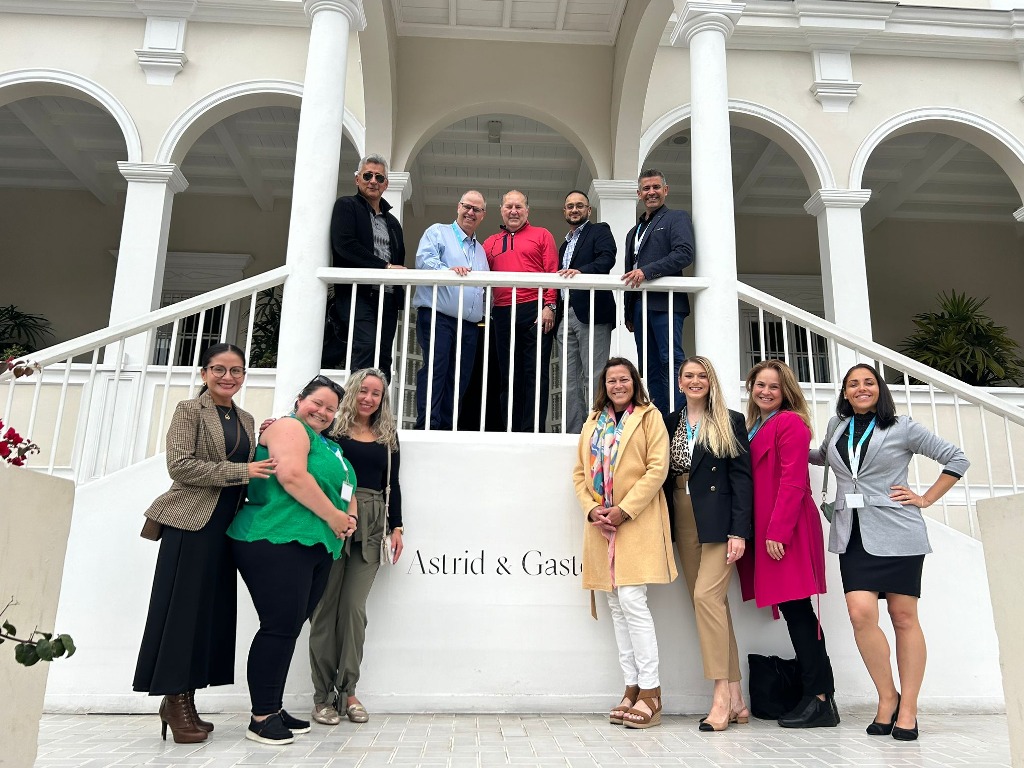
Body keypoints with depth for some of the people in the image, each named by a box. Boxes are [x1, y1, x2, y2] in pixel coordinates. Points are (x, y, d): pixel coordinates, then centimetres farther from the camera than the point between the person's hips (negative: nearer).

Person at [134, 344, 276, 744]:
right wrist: (240, 471, -18)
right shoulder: (189, 411, -2)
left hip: (225, 526, 7)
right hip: (191, 522, -6)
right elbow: (180, 465, -13)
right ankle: (175, 700, 8)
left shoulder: (246, 419, 17)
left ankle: (181, 699, 17)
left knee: (212, 610, 7)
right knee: (184, 608, -2)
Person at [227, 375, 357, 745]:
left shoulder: (328, 444, 24)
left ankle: (274, 708, 21)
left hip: (315, 548, 9)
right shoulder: (290, 427, -4)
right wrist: (334, 516, -13)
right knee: (280, 626, -8)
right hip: (277, 541, -9)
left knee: (290, 628, 12)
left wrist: (349, 517, 4)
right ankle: (262, 716, 2)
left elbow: (344, 489, 26)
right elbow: (292, 476, -19)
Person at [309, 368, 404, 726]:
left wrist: (396, 527, 11)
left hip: (371, 525, 2)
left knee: (354, 607, -1)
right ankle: (322, 694, 9)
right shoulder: (332, 428, 5)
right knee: (326, 606, 0)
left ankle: (348, 690, 9)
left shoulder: (387, 435, 16)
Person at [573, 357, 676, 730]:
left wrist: (624, 509, -14)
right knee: (617, 607, 7)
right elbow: (580, 473, 14)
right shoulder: (593, 423, 17)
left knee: (632, 601, -11)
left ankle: (650, 691, -1)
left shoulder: (649, 417, 2)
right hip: (601, 524, 5)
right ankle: (632, 687, 16)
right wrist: (591, 510, -3)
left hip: (637, 521, -5)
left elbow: (657, 469, -8)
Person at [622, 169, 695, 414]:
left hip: (664, 303, -7)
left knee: (671, 362, -14)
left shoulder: (677, 218, 6)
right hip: (640, 306, 7)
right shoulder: (634, 232, 28)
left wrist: (647, 271, -17)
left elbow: (685, 253, -11)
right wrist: (629, 313, 18)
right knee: (650, 369, 4)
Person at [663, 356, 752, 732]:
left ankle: (721, 694, -7)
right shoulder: (671, 422, 13)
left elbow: (741, 478, -5)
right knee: (711, 602, 5)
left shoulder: (730, 422, 1)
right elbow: (664, 474, 13)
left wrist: (739, 531, -12)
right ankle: (735, 698, 12)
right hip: (684, 522, 5)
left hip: (718, 522, -4)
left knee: (706, 595, -16)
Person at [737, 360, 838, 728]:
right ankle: (819, 697, 18)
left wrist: (778, 531, -18)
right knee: (794, 611, 10)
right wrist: (763, 531, 11)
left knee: (796, 608, -6)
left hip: (786, 531, -9)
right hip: (766, 530, 9)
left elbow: (793, 482, -15)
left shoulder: (790, 423, -7)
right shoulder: (755, 427, 19)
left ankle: (820, 698, 2)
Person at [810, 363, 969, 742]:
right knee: (861, 613, -12)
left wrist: (926, 499, 1)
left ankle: (907, 709, 11)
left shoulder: (902, 427, 2)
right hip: (852, 534, 3)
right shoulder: (837, 426, 14)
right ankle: (887, 698, 6)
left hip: (897, 533, -2)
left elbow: (957, 459, 6)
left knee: (904, 618, 1)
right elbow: (823, 456, 35)